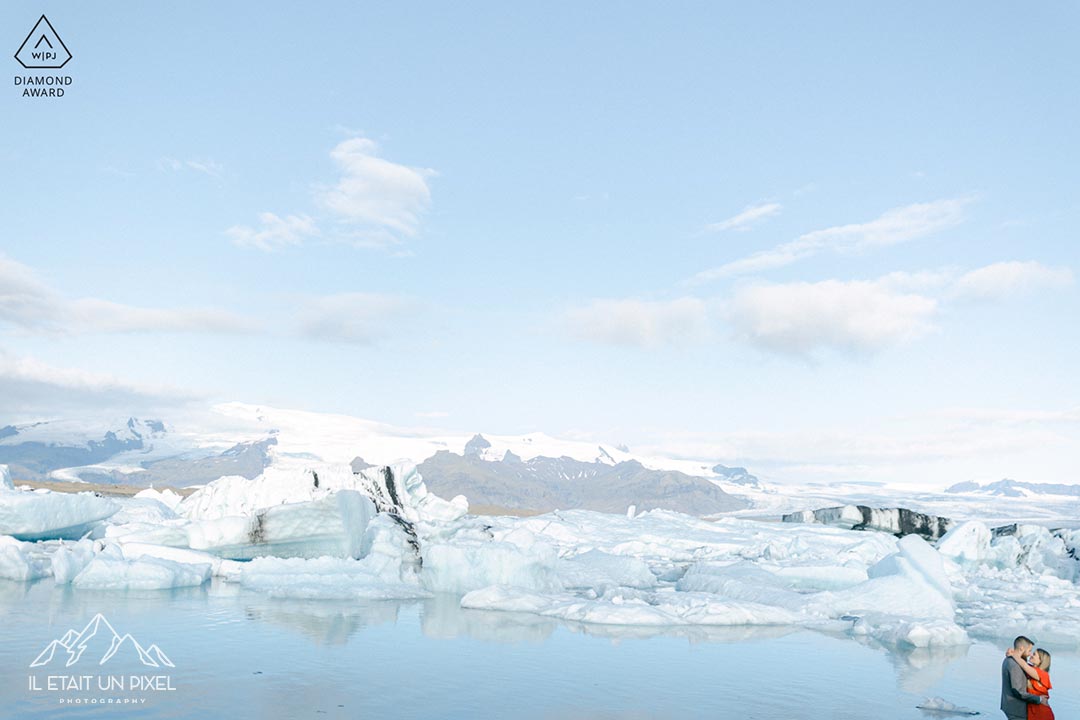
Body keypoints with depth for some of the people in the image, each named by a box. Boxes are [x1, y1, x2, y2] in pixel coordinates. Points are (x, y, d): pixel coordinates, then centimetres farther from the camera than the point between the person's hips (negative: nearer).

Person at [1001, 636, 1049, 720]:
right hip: (1016, 709, -10)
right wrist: (1039, 699, -15)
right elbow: (1018, 691, -24)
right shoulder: (1014, 665, -24)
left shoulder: (1008, 661, 8)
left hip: (1009, 705, 10)